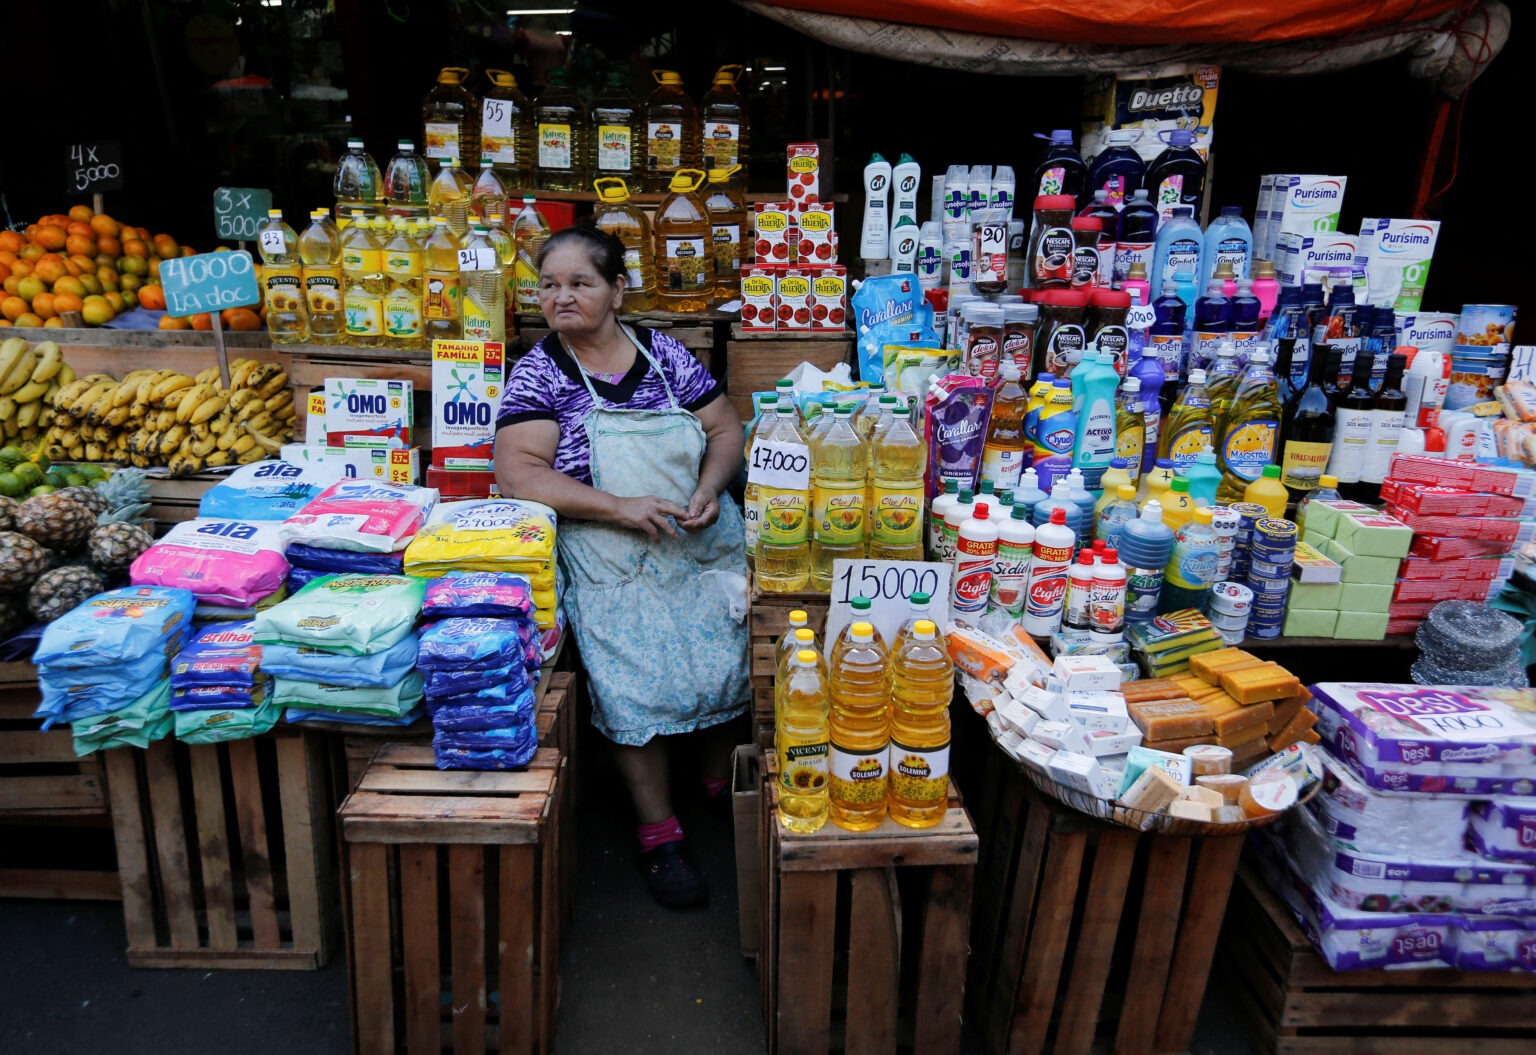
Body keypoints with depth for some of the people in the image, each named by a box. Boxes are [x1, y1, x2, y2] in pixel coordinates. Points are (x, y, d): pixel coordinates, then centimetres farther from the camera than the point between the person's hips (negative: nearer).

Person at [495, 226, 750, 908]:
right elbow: (517, 473, -11)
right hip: (611, 565, -2)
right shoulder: (537, 374, 0)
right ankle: (659, 833, 7)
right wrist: (621, 508, -19)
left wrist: (709, 489, -10)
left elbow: (726, 429, 11)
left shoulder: (665, 354, 8)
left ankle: (723, 780, 22)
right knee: (635, 684, -14)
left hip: (704, 543, 3)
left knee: (731, 658, -7)